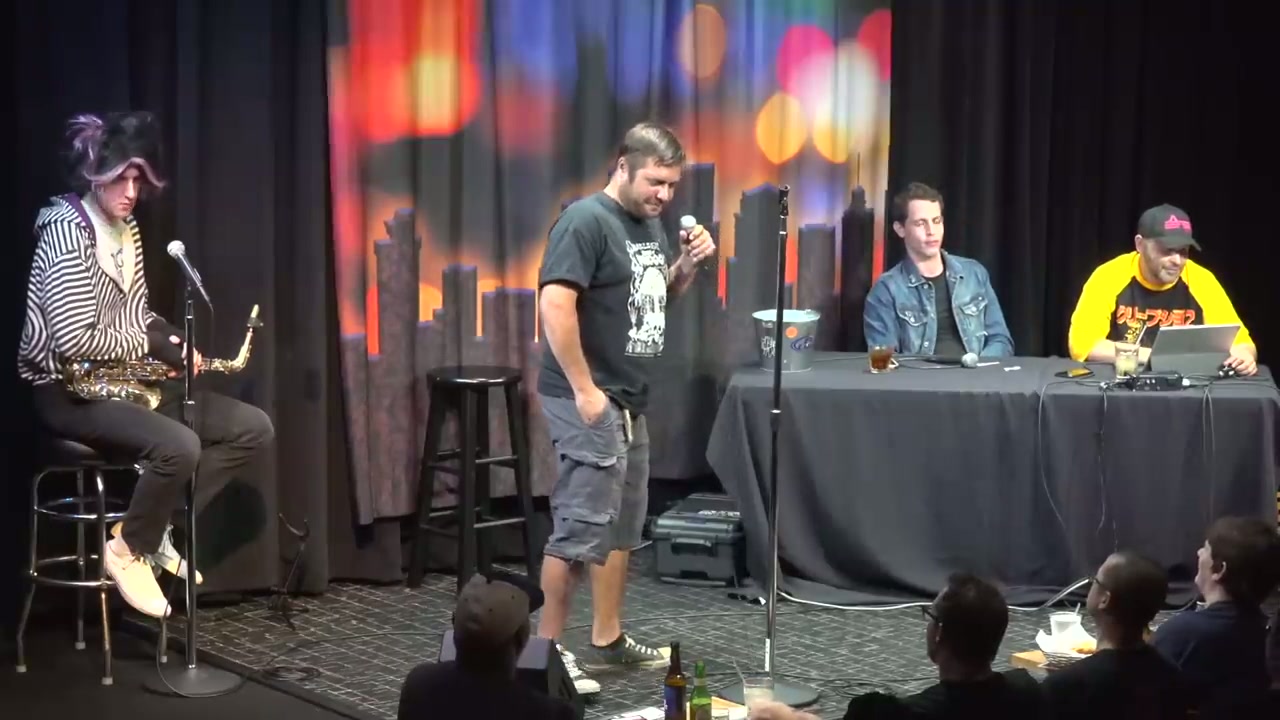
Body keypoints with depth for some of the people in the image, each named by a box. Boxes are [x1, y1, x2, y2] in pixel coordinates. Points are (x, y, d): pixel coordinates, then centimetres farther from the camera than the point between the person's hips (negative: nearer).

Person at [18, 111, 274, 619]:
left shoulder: (126, 228, 10)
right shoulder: (66, 230, -18)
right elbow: (75, 340, -25)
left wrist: (170, 340, -3)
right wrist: (153, 345, -16)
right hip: (67, 392, -9)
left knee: (253, 427, -2)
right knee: (180, 446, -34)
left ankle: (158, 525, 2)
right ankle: (128, 549, -10)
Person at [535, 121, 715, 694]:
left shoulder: (649, 223, 12)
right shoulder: (585, 221, -15)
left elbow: (659, 296, 24)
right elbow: (555, 304, -23)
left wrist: (687, 263, 3)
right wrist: (584, 389, -23)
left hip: (630, 399, 9)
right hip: (588, 399, -9)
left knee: (623, 524, 14)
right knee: (582, 525, -9)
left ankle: (608, 641, 24)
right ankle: (547, 650, 0)